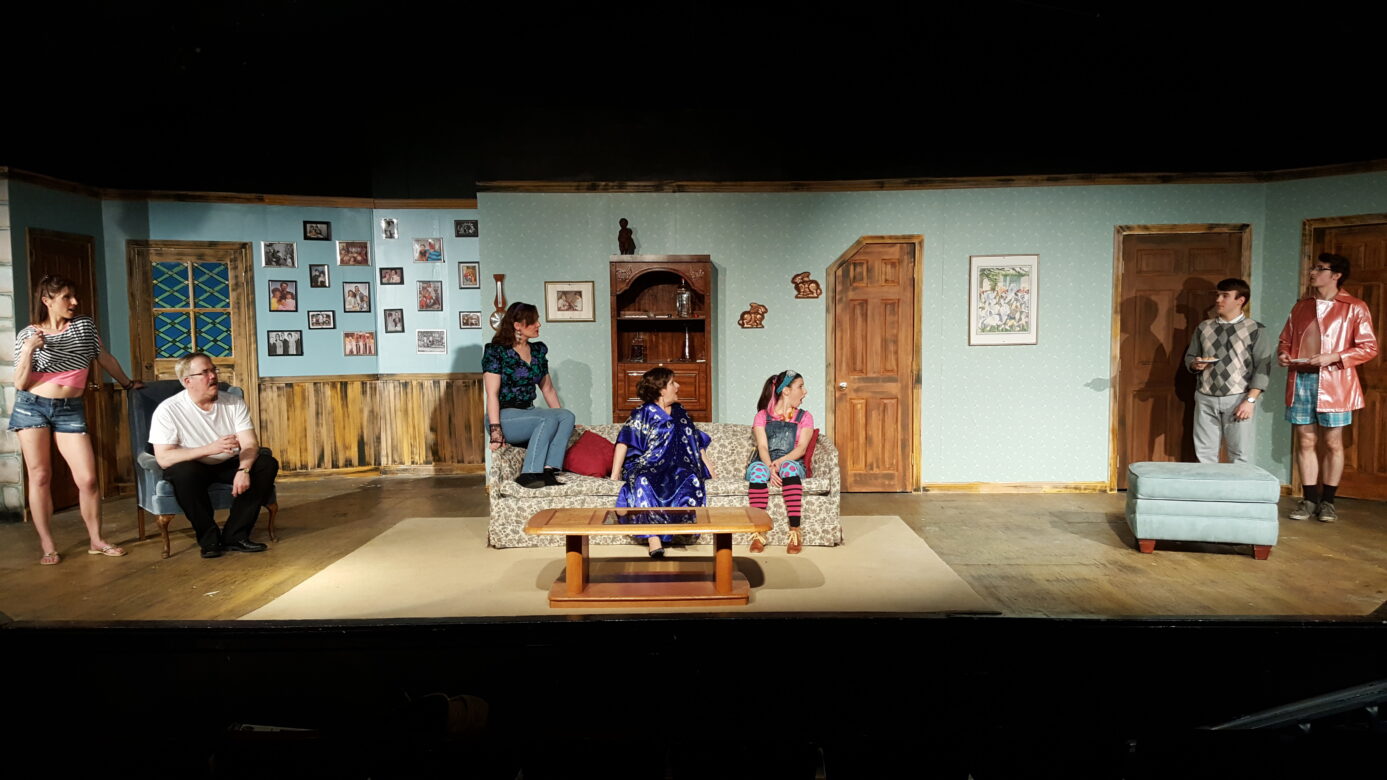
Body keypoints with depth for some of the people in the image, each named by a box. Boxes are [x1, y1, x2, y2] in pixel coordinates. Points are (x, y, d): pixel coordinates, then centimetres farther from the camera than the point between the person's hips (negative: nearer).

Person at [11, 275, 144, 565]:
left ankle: (96, 540, 10)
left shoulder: (84, 326, 3)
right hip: (32, 407, -1)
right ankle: (47, 546, 10)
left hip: (70, 410, 1)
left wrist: (128, 383, 27)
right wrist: (28, 351, -16)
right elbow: (20, 384, -3)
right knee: (39, 477, 2)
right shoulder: (27, 334, -1)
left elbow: (106, 359, 18)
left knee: (88, 478, -4)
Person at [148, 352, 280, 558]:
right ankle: (209, 539, -19)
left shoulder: (234, 403, -5)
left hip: (229, 465, 3)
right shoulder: (167, 410, -14)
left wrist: (244, 470, -34)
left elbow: (250, 444, -12)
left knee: (267, 464, -21)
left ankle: (234, 535, -18)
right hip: (193, 467, -3)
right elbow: (163, 458, -22)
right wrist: (210, 449, -34)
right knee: (184, 472, -36)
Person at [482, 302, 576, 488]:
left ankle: (549, 470, -31)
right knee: (549, 419, -31)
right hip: (505, 416, -6)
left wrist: (560, 415, 16)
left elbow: (547, 388, 20)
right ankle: (528, 474, -32)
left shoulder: (538, 350, 12)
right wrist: (495, 431, -21)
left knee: (567, 416, -22)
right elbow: (492, 394, -14)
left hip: (528, 413, 6)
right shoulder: (496, 351, -7)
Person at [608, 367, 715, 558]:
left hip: (675, 468, 3)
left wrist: (710, 470, 12)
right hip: (646, 468, -3)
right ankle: (653, 540, -46)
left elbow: (697, 444, 22)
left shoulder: (680, 413, 21)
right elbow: (624, 442, -3)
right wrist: (615, 473, -15)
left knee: (690, 478, -32)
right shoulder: (643, 413, 6)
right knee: (643, 482, -38)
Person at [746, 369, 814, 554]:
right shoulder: (762, 416, 10)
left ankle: (795, 532, -40)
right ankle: (758, 533, -38)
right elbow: (762, 446, -5)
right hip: (765, 462, 0)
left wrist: (780, 462, -21)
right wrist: (770, 467, -26)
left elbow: (801, 448, -2)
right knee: (758, 469, -36)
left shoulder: (804, 417, 13)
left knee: (790, 467, -37)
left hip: (791, 463, 0)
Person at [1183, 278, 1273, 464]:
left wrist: (1250, 400, -13)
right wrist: (1195, 364, -6)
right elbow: (1189, 357, 18)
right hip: (1205, 399, 4)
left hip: (1238, 399, -3)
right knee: (1204, 454, 6)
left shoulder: (1256, 330, -1)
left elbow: (1262, 368, -5)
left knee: (1240, 456, -1)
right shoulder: (1203, 328, 11)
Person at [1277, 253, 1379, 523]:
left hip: (1333, 382, -4)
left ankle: (1327, 501, 13)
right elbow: (1285, 339, 20)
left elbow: (1370, 347, -4)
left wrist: (1333, 357, -16)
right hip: (1299, 381, 4)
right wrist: (1282, 354, -1)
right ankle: (1310, 499, 13)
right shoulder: (1301, 306, 13)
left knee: (1333, 443, 4)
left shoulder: (1355, 308, 0)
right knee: (1305, 442, 5)